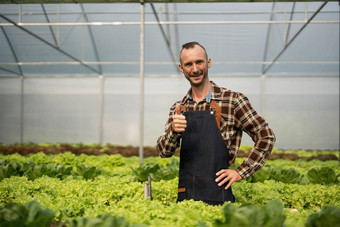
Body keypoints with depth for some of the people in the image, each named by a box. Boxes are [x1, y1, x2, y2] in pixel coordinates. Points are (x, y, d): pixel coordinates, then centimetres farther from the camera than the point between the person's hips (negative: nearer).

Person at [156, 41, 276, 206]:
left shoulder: (231, 100, -4)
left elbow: (266, 137, -2)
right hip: (184, 196, 4)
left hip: (217, 196, -4)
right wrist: (173, 130, -18)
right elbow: (163, 152, 3)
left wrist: (241, 172, -7)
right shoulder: (178, 108, 10)